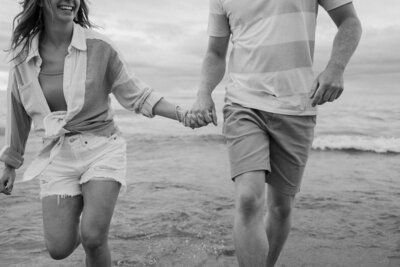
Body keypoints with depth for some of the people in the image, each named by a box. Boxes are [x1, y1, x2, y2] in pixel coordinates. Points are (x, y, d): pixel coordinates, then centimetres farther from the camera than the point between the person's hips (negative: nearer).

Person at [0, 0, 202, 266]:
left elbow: (137, 95, -1)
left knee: (93, 239, -14)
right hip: (58, 157, 3)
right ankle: (69, 226, 37)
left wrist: (182, 113, -13)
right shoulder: (23, 54, 0)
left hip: (102, 148, -2)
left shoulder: (98, 47, -8)